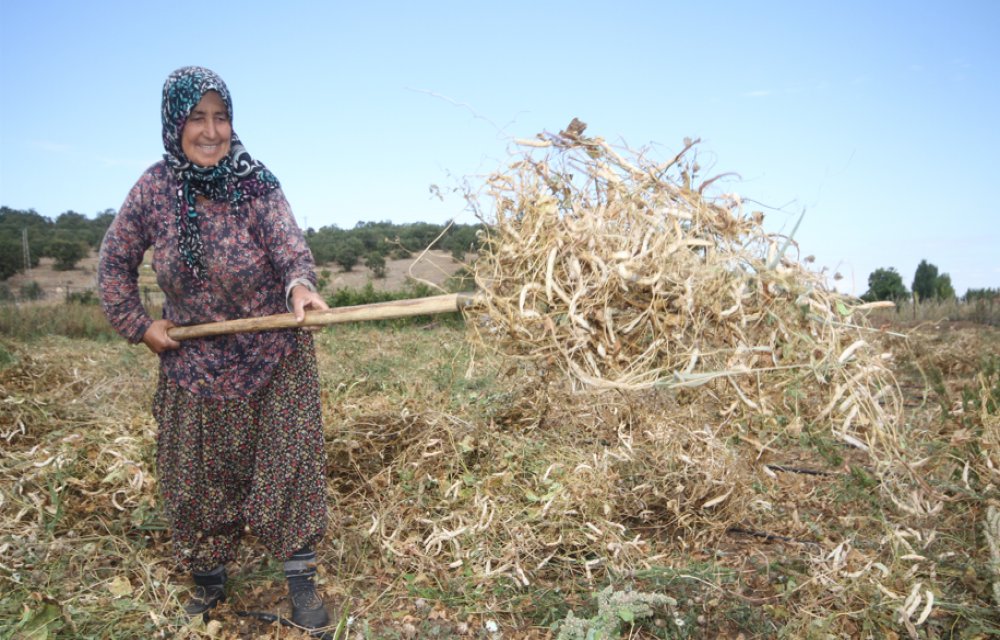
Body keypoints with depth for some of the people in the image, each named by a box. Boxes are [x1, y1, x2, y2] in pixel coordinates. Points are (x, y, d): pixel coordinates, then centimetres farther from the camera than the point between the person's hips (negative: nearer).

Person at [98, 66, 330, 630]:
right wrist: (137, 324, -1)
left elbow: (287, 241, -26)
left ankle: (302, 583, 14)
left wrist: (300, 283, -47)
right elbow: (116, 260, 7)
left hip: (275, 358, -2)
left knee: (289, 467, 0)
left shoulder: (258, 184, -11)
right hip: (193, 364, 3)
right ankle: (208, 583, 32)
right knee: (200, 478, 12)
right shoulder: (154, 188, -4)